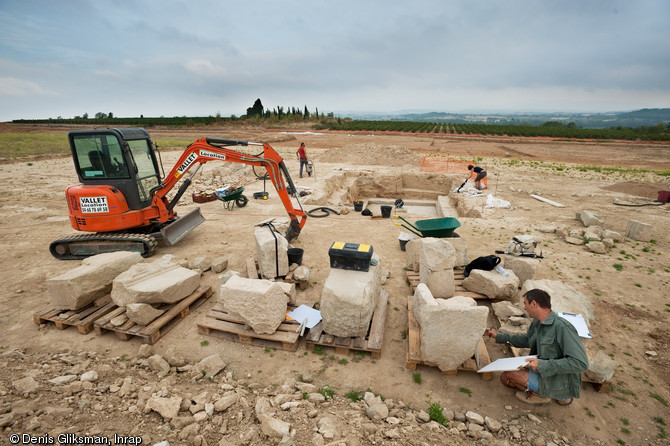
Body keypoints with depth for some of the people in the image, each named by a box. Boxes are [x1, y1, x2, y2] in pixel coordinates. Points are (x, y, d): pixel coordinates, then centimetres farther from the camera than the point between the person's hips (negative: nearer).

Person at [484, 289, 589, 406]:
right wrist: (499, 336, 16)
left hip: (559, 383, -9)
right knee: (505, 378, 9)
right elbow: (527, 340, 21)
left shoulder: (562, 327, -27)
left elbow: (581, 363, -29)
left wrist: (543, 365, -31)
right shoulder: (537, 323, 2)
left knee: (508, 375, -18)